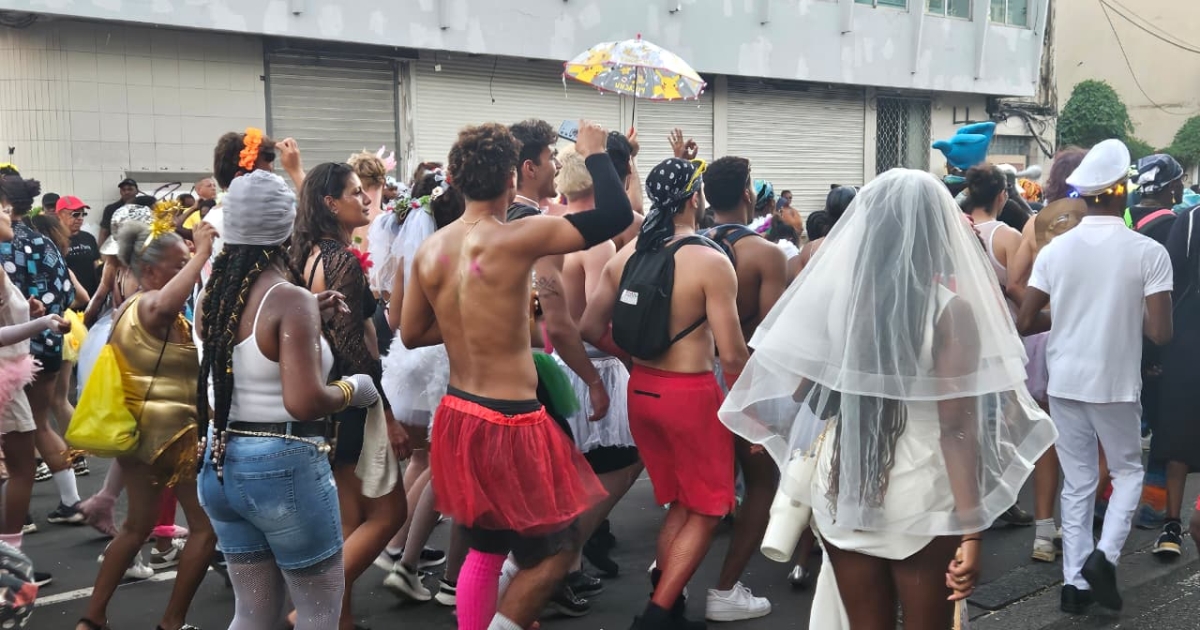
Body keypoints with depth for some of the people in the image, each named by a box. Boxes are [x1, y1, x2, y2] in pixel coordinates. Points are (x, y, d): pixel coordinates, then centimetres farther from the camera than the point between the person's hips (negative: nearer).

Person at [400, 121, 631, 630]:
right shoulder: (516, 239, -18)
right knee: (555, 551, 10)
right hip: (511, 423, -7)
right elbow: (616, 216, -16)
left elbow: (410, 334, 12)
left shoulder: (430, 250, 1)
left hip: (458, 414, 7)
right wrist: (595, 153, -1)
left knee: (485, 549, 21)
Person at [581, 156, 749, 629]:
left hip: (642, 390, 7)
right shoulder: (711, 262, -15)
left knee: (679, 504, 22)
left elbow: (591, 327, 6)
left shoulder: (626, 255, 3)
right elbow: (731, 355, -17)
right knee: (707, 510, 10)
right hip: (691, 393, -6)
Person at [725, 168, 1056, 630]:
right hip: (919, 493, -3)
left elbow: (799, 392, 3)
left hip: (843, 485, 3)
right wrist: (971, 531, -11)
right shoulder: (951, 308, -13)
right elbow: (956, 428, -15)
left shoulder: (836, 292, -4)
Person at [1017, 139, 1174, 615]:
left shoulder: (1055, 249, -4)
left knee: (1077, 482, 13)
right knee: (1128, 470, 18)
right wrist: (1131, 316, 7)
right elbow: (1160, 333, -14)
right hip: (1116, 382, -3)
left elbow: (1025, 322, -2)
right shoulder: (1149, 252, -11)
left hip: (1064, 380, 3)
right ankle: (1104, 554, -1)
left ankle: (1075, 580, 13)